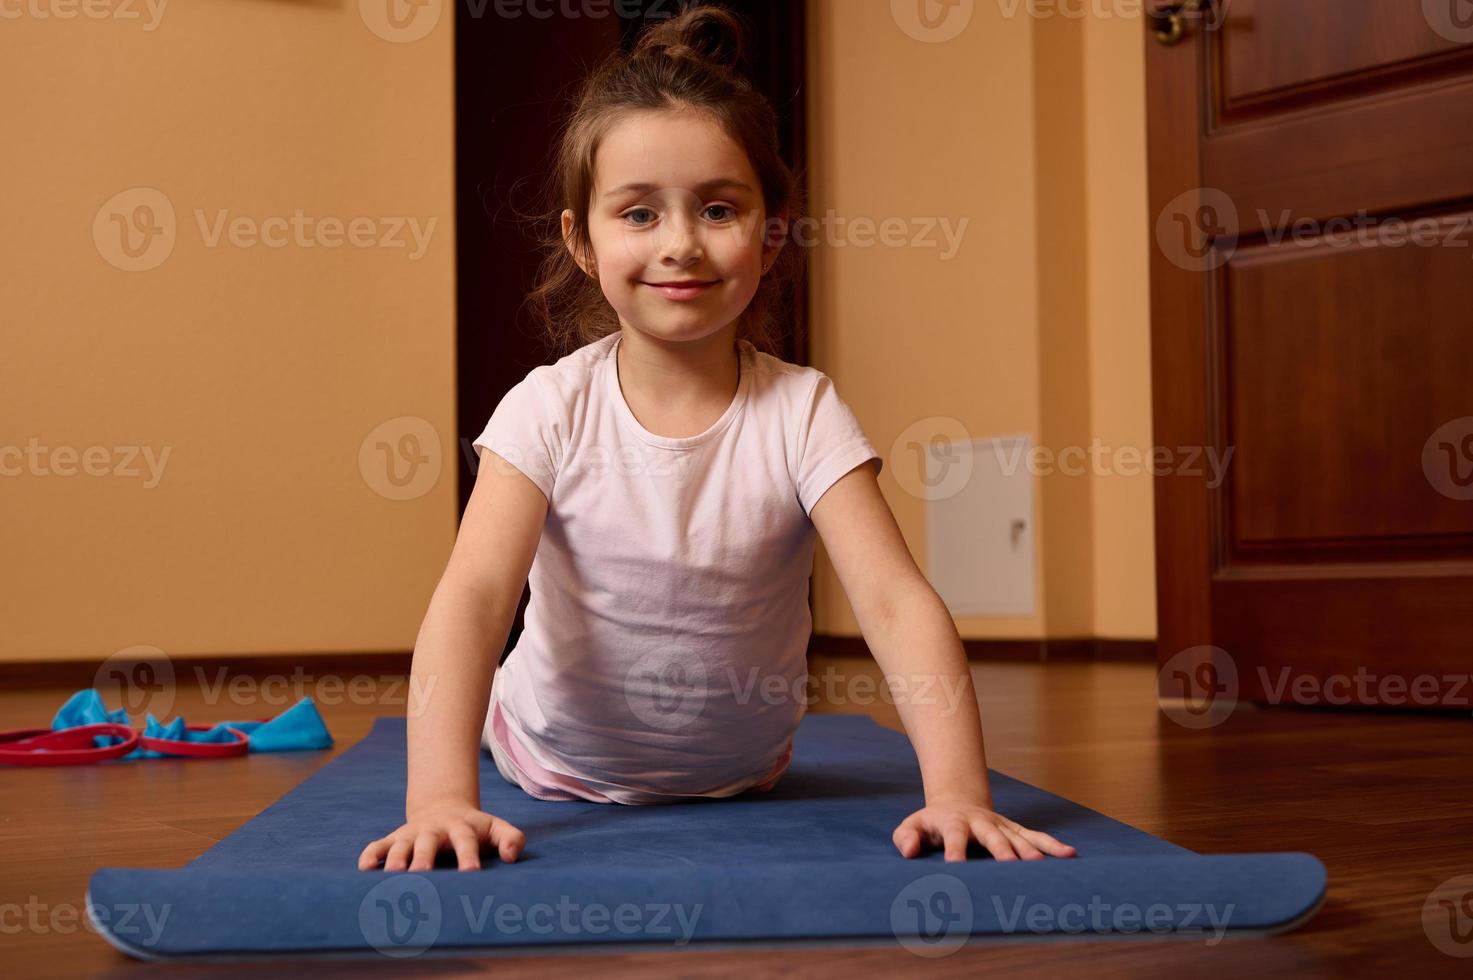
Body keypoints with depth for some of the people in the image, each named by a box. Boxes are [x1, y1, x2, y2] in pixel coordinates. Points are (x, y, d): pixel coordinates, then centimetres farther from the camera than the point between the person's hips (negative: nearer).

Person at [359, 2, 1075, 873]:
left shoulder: (803, 413, -21)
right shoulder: (551, 411, -22)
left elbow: (896, 600, -29)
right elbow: (472, 597, -32)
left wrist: (958, 788, -45)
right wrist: (440, 795, -48)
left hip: (743, 775, 1)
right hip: (559, 765, 0)